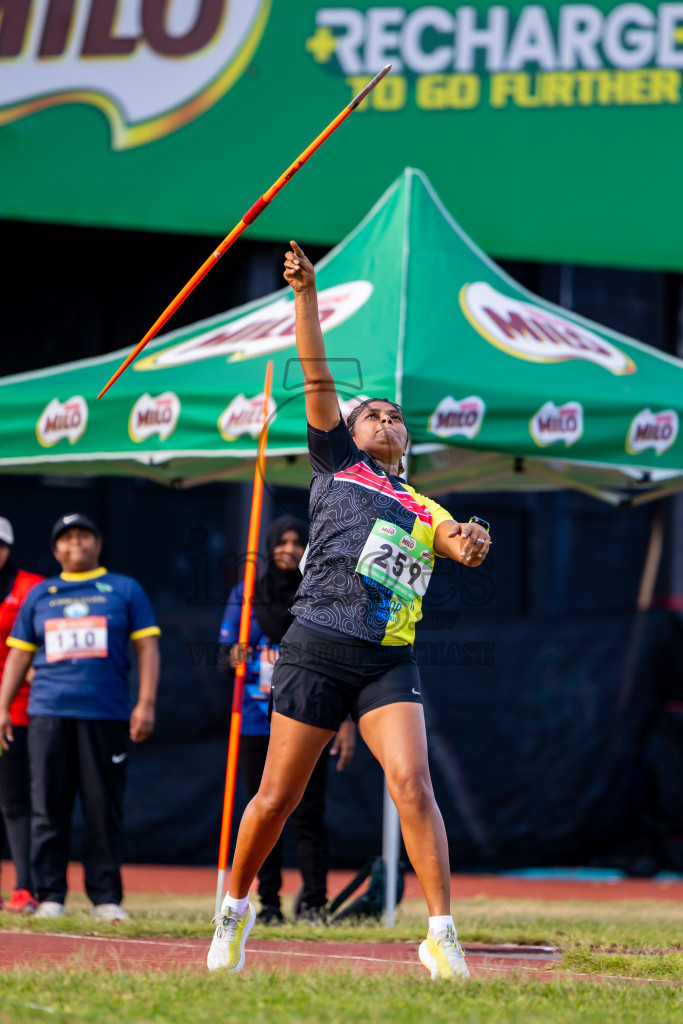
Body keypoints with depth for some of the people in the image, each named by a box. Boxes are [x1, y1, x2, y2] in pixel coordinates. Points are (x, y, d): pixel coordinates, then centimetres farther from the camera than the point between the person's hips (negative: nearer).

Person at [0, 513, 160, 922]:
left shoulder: (125, 590, 11)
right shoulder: (40, 595, 17)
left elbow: (147, 647, 7)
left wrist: (146, 703, -5)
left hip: (107, 715, -2)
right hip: (49, 714, 2)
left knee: (105, 809, -3)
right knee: (48, 808, -2)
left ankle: (107, 898, 2)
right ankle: (50, 896, 4)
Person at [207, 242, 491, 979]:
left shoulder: (425, 511, 21)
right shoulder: (337, 464, 15)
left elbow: (461, 546, 2)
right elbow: (317, 379, 8)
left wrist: (472, 543, -22)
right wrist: (305, 294, 1)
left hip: (389, 661, 2)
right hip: (318, 646, -2)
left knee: (412, 782, -17)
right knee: (277, 798, 2)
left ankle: (442, 935, -19)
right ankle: (236, 907, 25)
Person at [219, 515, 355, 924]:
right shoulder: (246, 594, 8)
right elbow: (227, 652, 10)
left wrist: (347, 721, -5)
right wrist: (235, 658, -16)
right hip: (257, 719, 2)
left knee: (309, 812, -9)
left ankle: (314, 902, -8)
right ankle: (269, 902, 9)